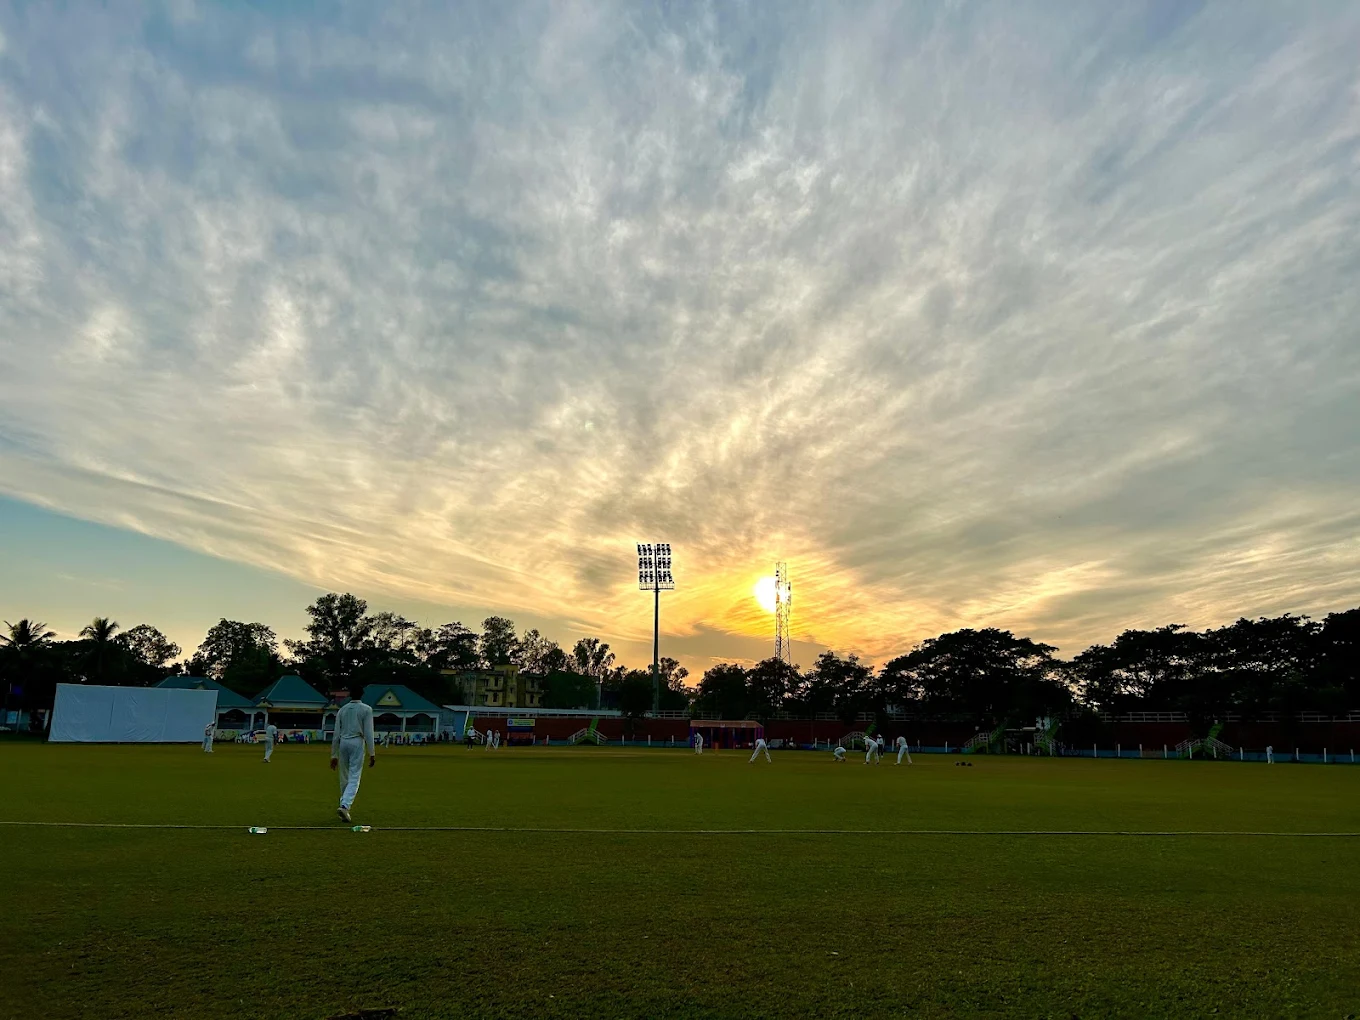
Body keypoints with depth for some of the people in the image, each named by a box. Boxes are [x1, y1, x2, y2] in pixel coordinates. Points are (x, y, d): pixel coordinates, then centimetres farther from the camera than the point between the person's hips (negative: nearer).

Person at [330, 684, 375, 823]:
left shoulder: (342, 710, 12)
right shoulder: (366, 709, 1)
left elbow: (336, 735, 11)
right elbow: (368, 733, -6)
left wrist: (334, 755, 14)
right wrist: (372, 753, -6)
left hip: (343, 743, 4)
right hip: (357, 743, -4)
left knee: (344, 779, 13)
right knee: (354, 778, -7)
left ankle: (344, 807, 18)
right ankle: (345, 806, -25)